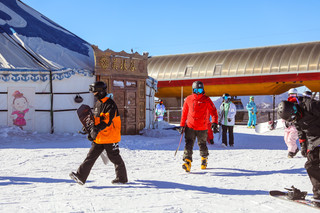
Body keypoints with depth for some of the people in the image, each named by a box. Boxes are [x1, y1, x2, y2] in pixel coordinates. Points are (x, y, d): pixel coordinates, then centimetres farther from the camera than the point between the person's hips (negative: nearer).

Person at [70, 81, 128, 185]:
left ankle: (122, 178, 20)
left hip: (110, 137, -8)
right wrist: (91, 132, 15)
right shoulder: (97, 104, 14)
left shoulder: (110, 104, -14)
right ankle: (81, 177, 0)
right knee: (90, 156, 1)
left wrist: (97, 129, -31)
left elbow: (108, 120, -24)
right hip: (99, 137, 8)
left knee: (115, 158, 4)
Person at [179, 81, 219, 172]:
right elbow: (184, 113, 12)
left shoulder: (206, 100, -3)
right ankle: (187, 162, -17)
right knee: (189, 144, -12)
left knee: (202, 144, 12)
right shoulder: (188, 99, 3)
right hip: (190, 127, 1)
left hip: (202, 128, -1)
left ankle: (204, 159, 37)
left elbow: (213, 111, -3)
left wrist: (215, 123, -17)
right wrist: (182, 125, 12)